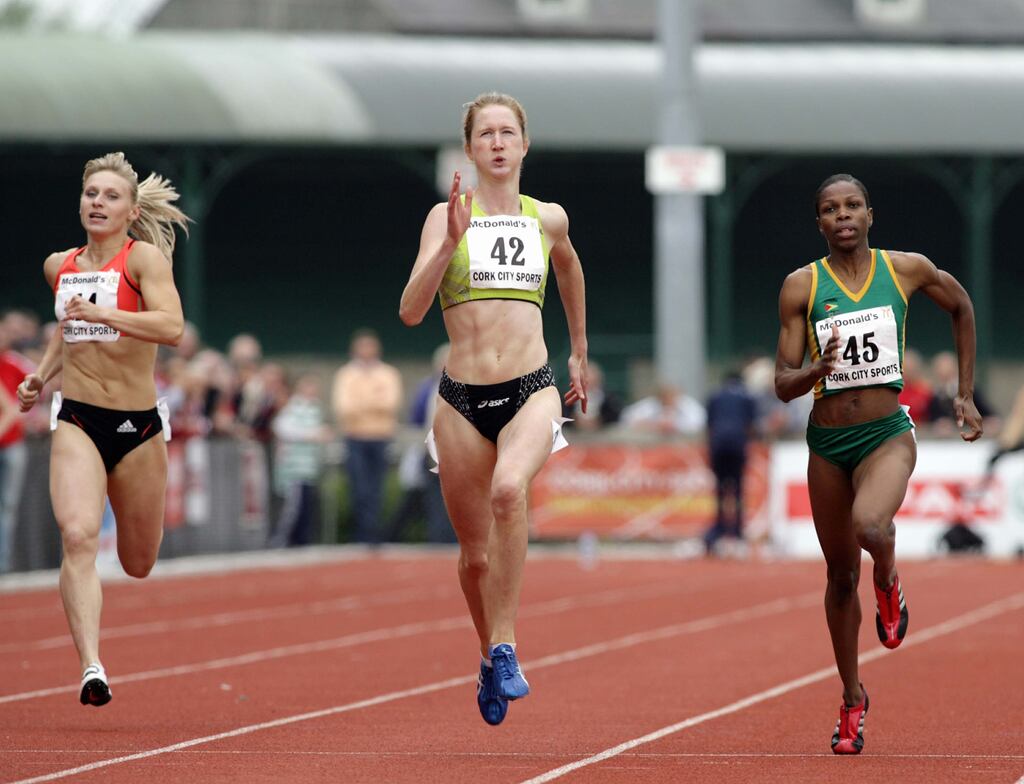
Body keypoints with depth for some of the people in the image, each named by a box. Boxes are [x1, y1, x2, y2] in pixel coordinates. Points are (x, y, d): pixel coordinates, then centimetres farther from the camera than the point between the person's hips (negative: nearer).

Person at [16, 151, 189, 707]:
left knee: (138, 565, 13)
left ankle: (146, 514, 51)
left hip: (138, 425, -2)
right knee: (78, 536, -24)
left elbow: (171, 327, -23)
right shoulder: (59, 266, 8)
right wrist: (42, 374, 14)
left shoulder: (145, 257, -7)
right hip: (76, 420, 2)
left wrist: (102, 314, -32)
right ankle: (91, 667, -30)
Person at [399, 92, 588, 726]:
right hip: (464, 398, 1)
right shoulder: (448, 216, 2)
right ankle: (490, 660, 36)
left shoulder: (549, 219, 8)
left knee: (509, 489, -33)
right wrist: (451, 241, -20)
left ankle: (505, 646, -25)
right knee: (475, 555, 8)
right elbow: (411, 311, -9)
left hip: (532, 390, -1)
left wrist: (580, 352, 37)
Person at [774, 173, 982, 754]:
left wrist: (966, 395, 16)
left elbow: (962, 307, 17)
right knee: (841, 577, 11)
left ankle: (890, 583, 3)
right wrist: (816, 371, -26)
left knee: (869, 526, -33)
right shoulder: (801, 286, -4)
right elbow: (783, 385, -4)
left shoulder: (907, 270, -3)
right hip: (828, 442, 2)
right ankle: (853, 699, 29)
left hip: (888, 434, -2)